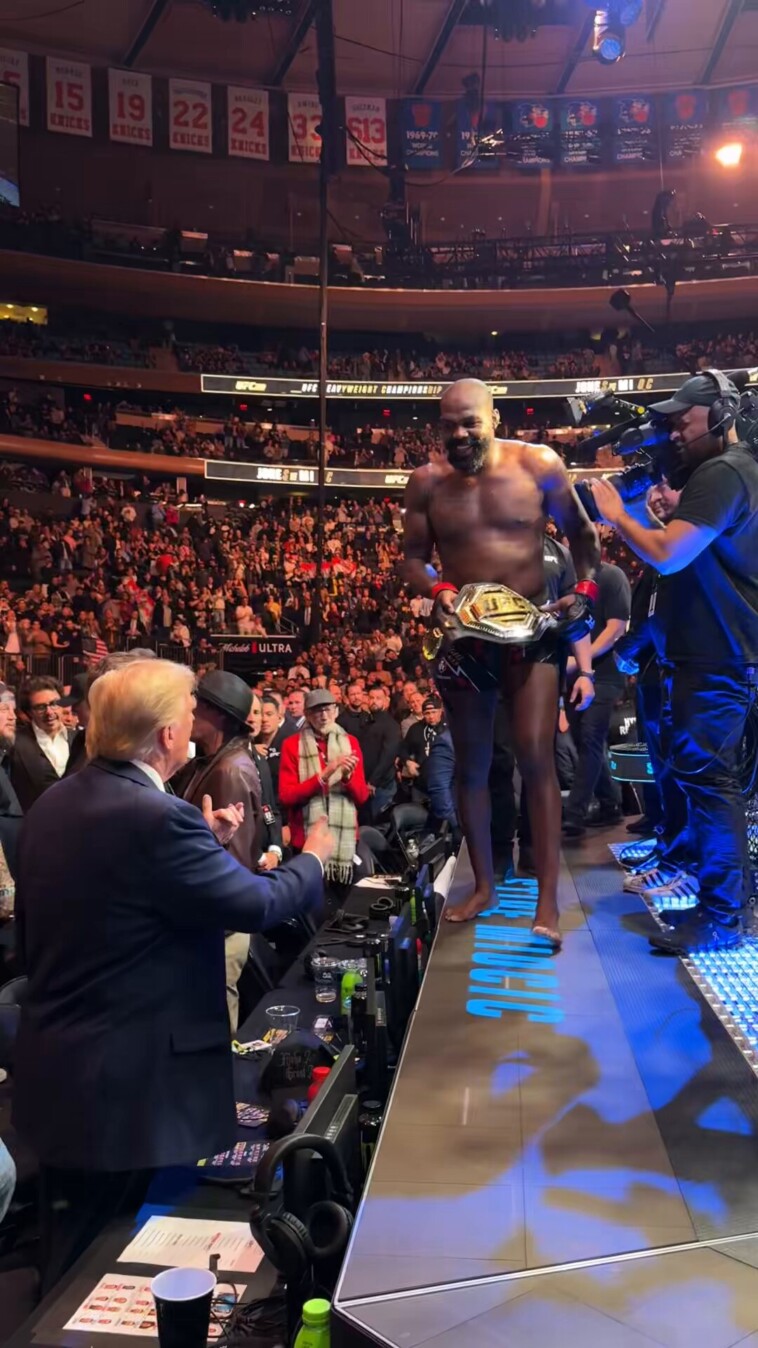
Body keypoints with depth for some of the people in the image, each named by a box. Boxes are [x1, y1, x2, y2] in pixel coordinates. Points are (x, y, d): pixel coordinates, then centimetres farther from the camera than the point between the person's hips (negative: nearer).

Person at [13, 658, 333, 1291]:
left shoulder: (53, 804, 2)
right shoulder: (159, 817, -26)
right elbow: (259, 902, -18)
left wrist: (202, 842, 12)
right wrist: (314, 858, 0)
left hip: (54, 1068, 8)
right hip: (128, 1082, -8)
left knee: (70, 1251, 25)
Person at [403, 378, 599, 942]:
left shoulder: (539, 465, -6)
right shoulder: (427, 482, -1)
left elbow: (580, 532, 5)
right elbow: (414, 557, 4)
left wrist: (585, 588, -9)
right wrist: (435, 589, -16)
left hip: (532, 632, -2)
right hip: (464, 637, 3)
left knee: (536, 758, -13)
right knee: (471, 766, 10)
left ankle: (548, 899, -3)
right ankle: (484, 885, 28)